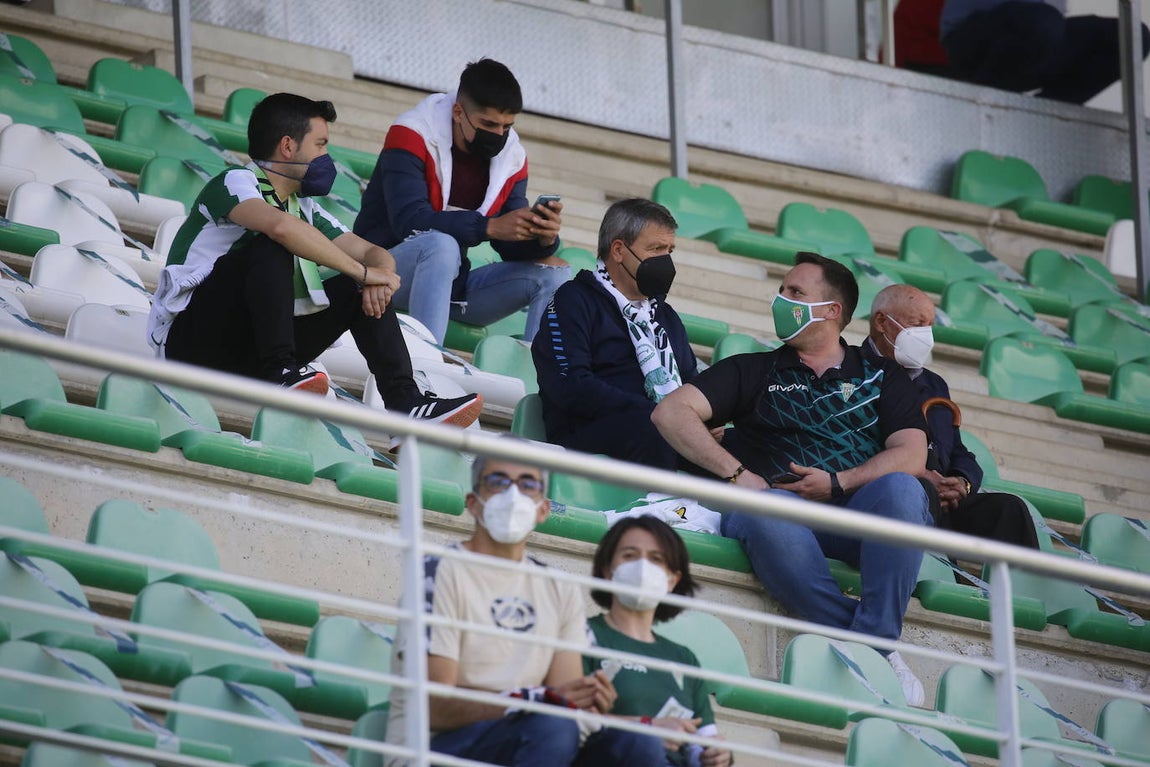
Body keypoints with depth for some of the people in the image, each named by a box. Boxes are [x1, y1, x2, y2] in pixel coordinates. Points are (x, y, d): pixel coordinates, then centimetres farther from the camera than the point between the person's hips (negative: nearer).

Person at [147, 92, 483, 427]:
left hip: (248, 351, 8)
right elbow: (279, 224, -30)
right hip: (187, 335, -8)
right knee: (273, 248, -28)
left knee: (362, 291, -3)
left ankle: (405, 402, -19)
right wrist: (362, 271, -25)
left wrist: (379, 277, -13)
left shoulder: (304, 208, 17)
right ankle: (280, 373, -37)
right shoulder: (234, 182, -8)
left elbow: (374, 252, 13)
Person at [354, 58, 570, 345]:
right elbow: (408, 220, -28)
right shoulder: (413, 135, -15)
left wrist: (543, 239, -24)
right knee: (441, 245, -37)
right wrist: (490, 227, -37)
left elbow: (513, 246, 1)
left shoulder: (512, 157, 3)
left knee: (554, 272, -8)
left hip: (451, 284, 6)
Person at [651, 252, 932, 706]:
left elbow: (912, 456, 7)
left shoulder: (881, 376, 24)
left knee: (900, 489, -35)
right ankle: (867, 645, -42)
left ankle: (874, 641, -38)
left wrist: (838, 482, -9)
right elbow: (671, 412, 10)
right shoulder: (755, 372, 24)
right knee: (762, 509, -38)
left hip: (862, 507, 0)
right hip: (789, 514, 0)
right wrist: (737, 474, -5)